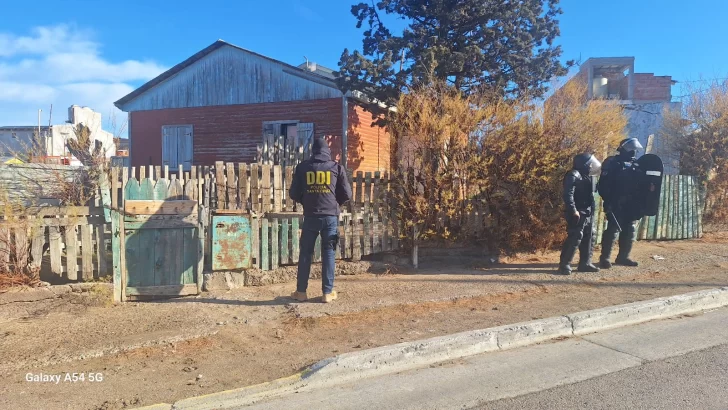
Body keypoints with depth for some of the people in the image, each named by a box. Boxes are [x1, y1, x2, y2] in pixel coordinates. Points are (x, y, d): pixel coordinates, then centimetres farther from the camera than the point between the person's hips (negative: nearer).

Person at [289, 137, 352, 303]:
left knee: (305, 253, 9)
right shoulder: (337, 167, 3)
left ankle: (301, 291, 14)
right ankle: (328, 292, 8)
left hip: (310, 216, 0)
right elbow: (347, 194, 3)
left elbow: (293, 193, 7)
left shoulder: (302, 167, 5)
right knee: (328, 253, 6)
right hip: (330, 216, 0)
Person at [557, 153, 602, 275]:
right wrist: (573, 210, -26)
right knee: (574, 238, -13)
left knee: (588, 238, 14)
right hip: (578, 214, -10)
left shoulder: (587, 176, 17)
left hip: (587, 213, 10)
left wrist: (591, 210, 15)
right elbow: (568, 194, -23)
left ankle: (585, 263, 23)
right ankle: (564, 265, -9)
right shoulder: (574, 175, -14)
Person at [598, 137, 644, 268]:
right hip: (615, 204, -7)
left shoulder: (635, 165, 15)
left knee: (629, 231, 9)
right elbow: (603, 184, -13)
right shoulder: (612, 163, -6)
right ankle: (605, 258, -6)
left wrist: (638, 203, 9)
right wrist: (608, 201, -20)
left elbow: (639, 184, 19)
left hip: (630, 205, 7)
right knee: (613, 230, -10)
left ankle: (623, 257, 18)